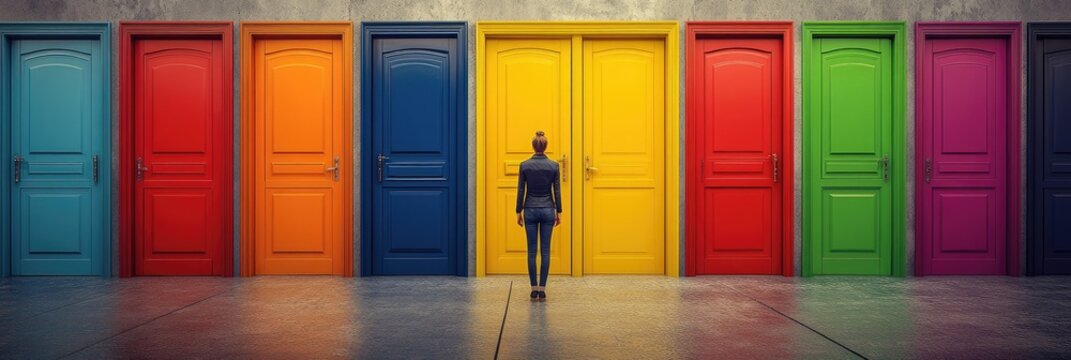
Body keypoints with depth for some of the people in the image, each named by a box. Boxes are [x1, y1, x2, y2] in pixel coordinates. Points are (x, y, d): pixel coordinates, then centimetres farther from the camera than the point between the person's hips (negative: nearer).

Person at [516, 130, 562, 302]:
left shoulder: (525, 165, -5)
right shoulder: (554, 165, -4)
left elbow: (520, 191, -3)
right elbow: (557, 191, -1)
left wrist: (519, 212, 5)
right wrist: (558, 212, 7)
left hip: (530, 210, 0)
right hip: (548, 210, 0)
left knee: (532, 251, 5)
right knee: (545, 251, 3)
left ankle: (534, 289, 5)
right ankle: (542, 289, 2)